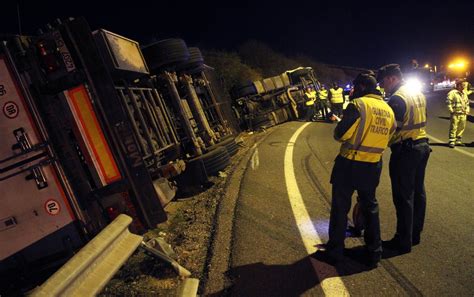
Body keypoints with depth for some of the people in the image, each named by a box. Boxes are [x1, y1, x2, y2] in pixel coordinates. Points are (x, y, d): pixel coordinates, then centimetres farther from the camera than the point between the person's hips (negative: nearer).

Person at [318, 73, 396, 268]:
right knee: (370, 208, 19)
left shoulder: (358, 105, -14)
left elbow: (340, 134, -14)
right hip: (373, 167, 6)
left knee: (340, 208, 8)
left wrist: (339, 126, 7)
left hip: (350, 164, -6)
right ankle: (374, 252, 26)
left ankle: (335, 250, 19)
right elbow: (388, 138, 12)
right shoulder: (388, 110, 7)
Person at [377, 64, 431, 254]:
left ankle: (403, 242, 8)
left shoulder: (397, 98, -17)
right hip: (422, 146, 9)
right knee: (418, 192, 16)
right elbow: (419, 121, 15)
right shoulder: (419, 94, 12)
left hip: (405, 150, -9)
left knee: (403, 197, -1)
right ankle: (415, 234, 29)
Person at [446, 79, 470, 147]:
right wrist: (451, 110, -15)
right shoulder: (452, 93, -9)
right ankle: (452, 142, -2)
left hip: (463, 114, 7)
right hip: (455, 114, -7)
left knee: (461, 128, 11)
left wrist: (467, 110, 15)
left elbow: (467, 102, 23)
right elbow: (448, 102, -13)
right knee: (453, 128, -6)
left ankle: (458, 141, 22)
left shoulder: (464, 93, 16)